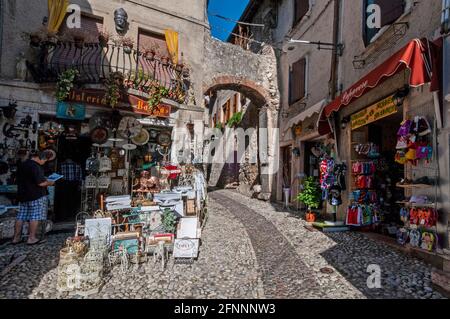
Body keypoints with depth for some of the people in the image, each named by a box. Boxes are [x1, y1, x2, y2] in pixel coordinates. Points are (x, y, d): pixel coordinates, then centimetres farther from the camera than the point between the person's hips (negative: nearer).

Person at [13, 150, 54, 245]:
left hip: (22, 195, 9)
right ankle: (31, 238, 2)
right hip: (36, 196, -9)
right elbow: (41, 183, -23)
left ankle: (16, 237, 21)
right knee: (35, 217, -2)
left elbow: (20, 181, 23)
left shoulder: (21, 166, 13)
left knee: (21, 216, 14)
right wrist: (49, 183, -3)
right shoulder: (36, 167, -17)